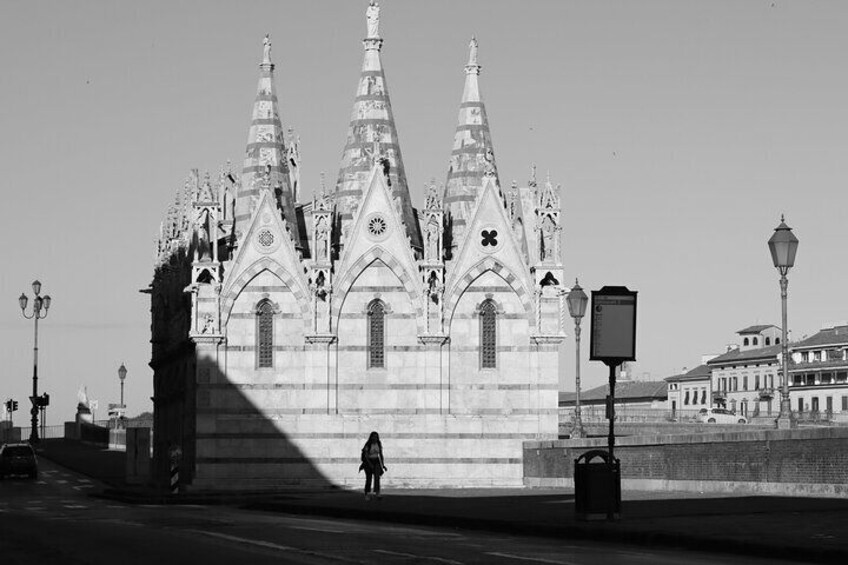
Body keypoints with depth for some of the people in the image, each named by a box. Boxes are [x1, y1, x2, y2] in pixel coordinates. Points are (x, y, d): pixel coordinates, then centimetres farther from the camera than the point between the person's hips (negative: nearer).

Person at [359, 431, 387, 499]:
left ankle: (377, 493, -28)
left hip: (376, 462, 3)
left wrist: (383, 465, 6)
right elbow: (366, 456, -17)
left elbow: (381, 455, 9)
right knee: (369, 478, 0)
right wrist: (370, 464, -28)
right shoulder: (367, 445, -13)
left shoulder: (379, 444, 2)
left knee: (377, 476, -18)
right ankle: (367, 494, 15)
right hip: (368, 462, -3)